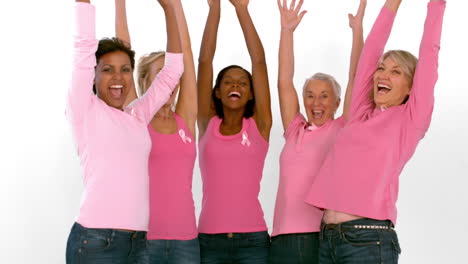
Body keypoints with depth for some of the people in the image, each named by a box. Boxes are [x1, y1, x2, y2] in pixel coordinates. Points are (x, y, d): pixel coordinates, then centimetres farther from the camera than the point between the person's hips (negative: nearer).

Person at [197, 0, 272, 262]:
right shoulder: (208, 123, 8)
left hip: (252, 239, -1)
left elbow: (259, 61, 0)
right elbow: (205, 60, 3)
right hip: (209, 239, 1)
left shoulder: (259, 125, 5)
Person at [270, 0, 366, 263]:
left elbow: (356, 77, 1)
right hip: (285, 238, 3)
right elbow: (284, 81, 13)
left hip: (327, 235, -3)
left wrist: (358, 29, -2)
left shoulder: (343, 130, 6)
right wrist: (287, 30, 10)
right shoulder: (295, 130, 15)